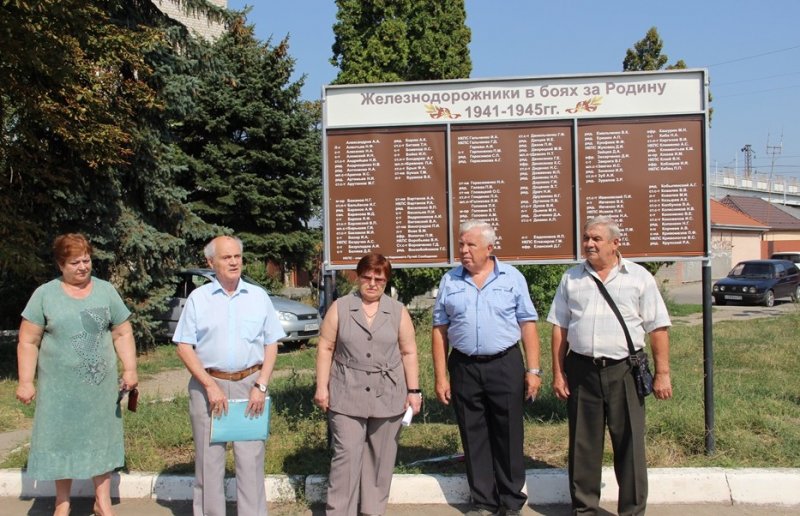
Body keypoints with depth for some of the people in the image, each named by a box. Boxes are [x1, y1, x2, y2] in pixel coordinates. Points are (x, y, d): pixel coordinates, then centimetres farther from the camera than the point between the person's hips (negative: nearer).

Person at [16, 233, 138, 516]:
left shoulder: (106, 291, 3)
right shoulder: (44, 294, -2)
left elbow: (123, 334, 5)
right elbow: (28, 342, -2)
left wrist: (130, 369, -4)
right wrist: (25, 381, -7)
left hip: (100, 386, 1)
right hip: (60, 387, -1)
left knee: (100, 440, 10)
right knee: (62, 441, 9)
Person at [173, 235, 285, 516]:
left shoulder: (259, 296, 7)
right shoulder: (198, 298, 3)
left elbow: (271, 344, 7)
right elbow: (184, 347, 0)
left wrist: (261, 386, -4)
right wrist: (210, 386, -9)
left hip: (250, 384, 1)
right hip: (208, 384, -1)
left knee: (251, 459, 2)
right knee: (209, 460, 6)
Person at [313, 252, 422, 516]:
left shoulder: (398, 311, 3)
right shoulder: (340, 308, 1)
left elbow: (409, 353, 5)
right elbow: (325, 348, 1)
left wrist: (413, 390, 1)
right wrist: (322, 387, -3)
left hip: (388, 396, 2)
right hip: (347, 396, -1)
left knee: (381, 456, 10)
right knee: (346, 455, -3)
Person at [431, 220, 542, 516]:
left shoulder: (512, 278, 2)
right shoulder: (449, 281, 6)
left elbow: (527, 325, 1)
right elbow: (440, 331, 6)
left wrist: (534, 370, -5)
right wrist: (440, 377, 2)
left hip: (505, 364, -1)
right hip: (464, 368, 2)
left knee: (508, 436, 5)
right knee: (474, 439, 9)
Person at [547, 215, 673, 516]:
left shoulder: (639, 277, 1)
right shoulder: (571, 279, 8)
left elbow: (657, 329, 0)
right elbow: (559, 328, 8)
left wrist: (662, 373, -5)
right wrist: (558, 373, 4)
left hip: (624, 370, -2)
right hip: (581, 371, 2)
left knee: (629, 445, 6)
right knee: (582, 445, 10)